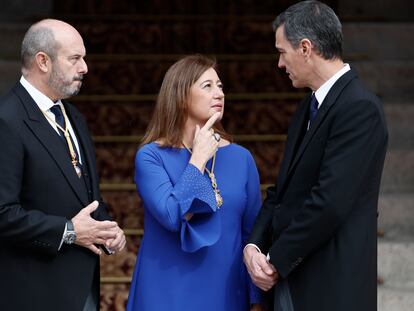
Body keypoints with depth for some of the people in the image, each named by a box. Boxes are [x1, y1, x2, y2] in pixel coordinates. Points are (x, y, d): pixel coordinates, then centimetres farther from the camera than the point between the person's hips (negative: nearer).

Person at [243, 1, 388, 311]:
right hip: (289, 280, 8)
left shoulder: (359, 108, -15)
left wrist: (277, 260, -13)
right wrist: (254, 244, -1)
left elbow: (330, 201, -21)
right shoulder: (309, 107, 15)